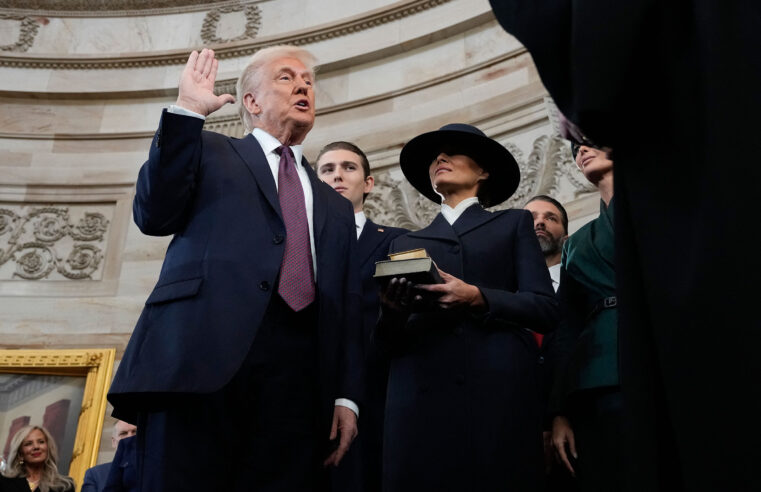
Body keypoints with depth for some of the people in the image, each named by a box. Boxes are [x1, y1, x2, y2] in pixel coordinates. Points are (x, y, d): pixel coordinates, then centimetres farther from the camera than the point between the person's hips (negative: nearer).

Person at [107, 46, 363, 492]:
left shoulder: (336, 207, 27)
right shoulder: (209, 151, 20)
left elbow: (347, 311, 20)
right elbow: (154, 216, 3)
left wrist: (347, 396, 7)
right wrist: (187, 111, 0)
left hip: (297, 372, 3)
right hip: (202, 352, -3)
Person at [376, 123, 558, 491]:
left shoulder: (513, 224, 17)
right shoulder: (406, 243, 23)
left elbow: (545, 309, 4)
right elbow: (392, 338, 15)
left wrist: (477, 298, -12)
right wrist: (392, 311, -8)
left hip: (498, 393, -2)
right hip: (420, 396, 2)